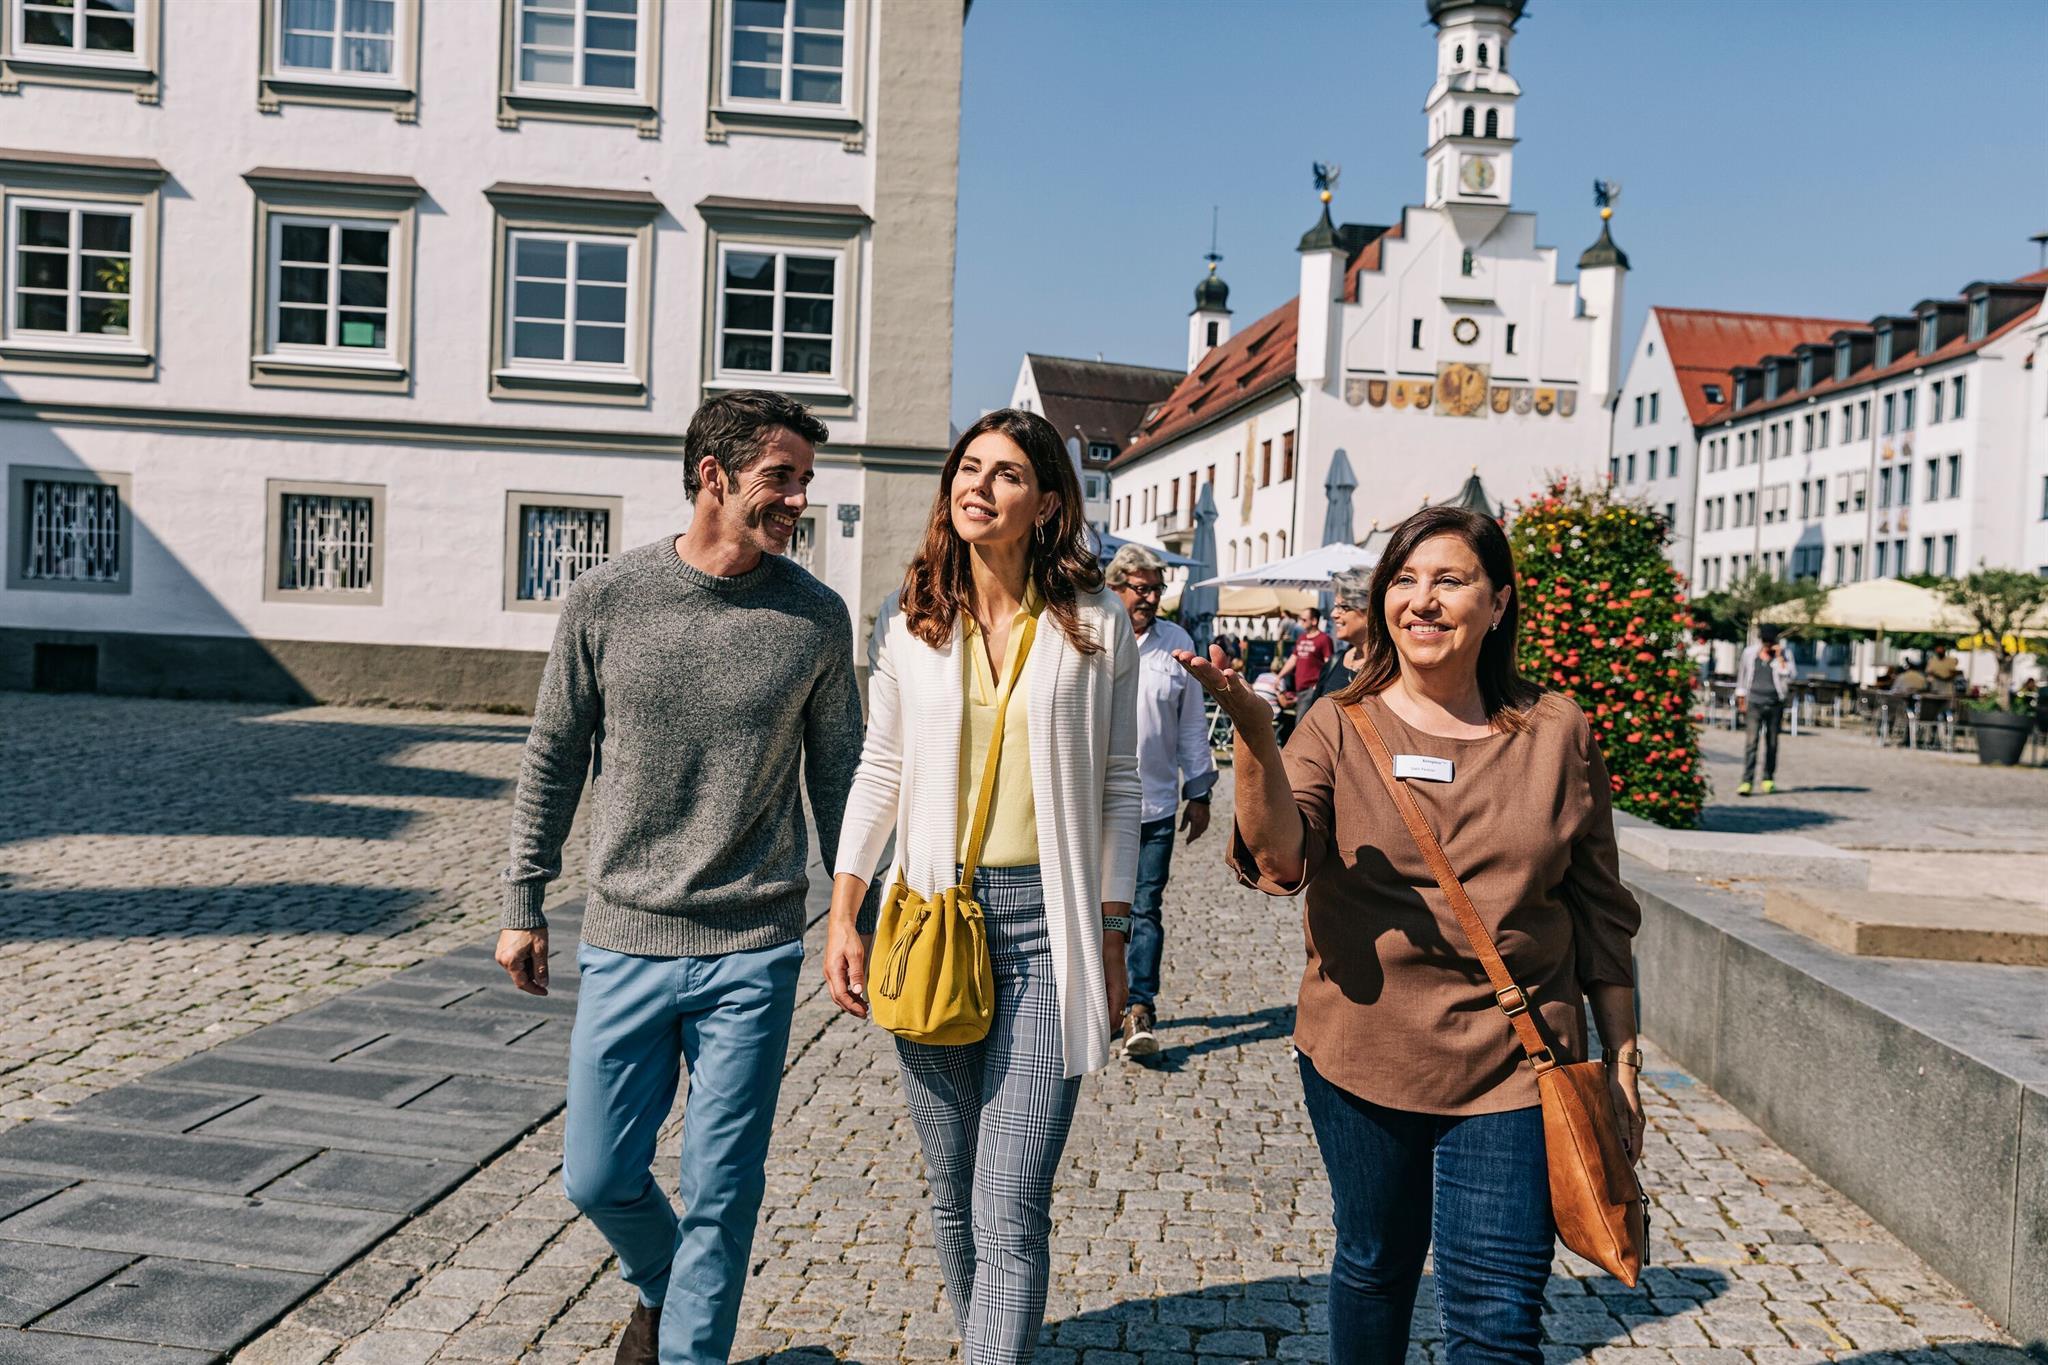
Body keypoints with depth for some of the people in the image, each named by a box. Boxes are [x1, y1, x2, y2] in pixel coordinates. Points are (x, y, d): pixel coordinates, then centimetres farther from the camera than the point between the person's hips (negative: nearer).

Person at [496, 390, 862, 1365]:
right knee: (598, 1180, 12)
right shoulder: (605, 601, -3)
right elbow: (553, 760, 6)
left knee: (721, 1195, 6)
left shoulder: (815, 617, -3)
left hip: (755, 955, -1)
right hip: (625, 945, 1)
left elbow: (838, 776, 6)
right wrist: (522, 904, 8)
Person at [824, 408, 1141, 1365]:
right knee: (951, 1191, 14)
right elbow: (879, 771, 11)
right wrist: (844, 914, 5)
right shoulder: (915, 624, 6)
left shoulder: (1095, 623, -1)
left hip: (1043, 923, -3)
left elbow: (1117, 787, 3)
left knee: (1011, 1212, -8)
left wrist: (1112, 936, 2)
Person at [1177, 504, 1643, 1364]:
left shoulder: (1556, 733, 1)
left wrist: (1621, 1060, 8)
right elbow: (1278, 856, -20)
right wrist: (1253, 734, -35)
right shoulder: (1340, 726, -3)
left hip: (1511, 1065, 0)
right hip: (1362, 1056, 1)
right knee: (1374, 1267, 19)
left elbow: (1598, 911, 7)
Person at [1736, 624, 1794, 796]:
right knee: (1751, 741, -11)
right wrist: (1741, 698, 15)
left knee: (1772, 743, 8)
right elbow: (1742, 676, 16)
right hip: (1754, 704, 0)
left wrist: (1779, 658, -14)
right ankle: (1747, 781, -16)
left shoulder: (1784, 655, 2)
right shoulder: (1749, 653, 5)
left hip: (1775, 704, 0)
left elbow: (1788, 678, -11)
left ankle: (1769, 778, 22)